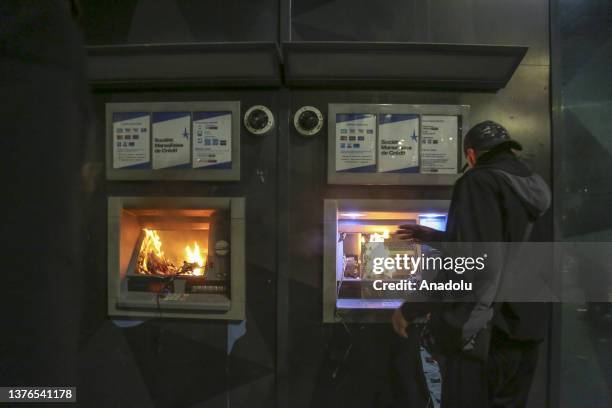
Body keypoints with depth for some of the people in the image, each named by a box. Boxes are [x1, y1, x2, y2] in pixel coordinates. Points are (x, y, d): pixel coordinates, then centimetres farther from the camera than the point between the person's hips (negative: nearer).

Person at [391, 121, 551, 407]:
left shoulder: (479, 182, -15)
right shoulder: (531, 189, 11)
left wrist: (410, 309, -18)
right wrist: (435, 237, 32)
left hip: (481, 335, -9)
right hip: (521, 333, 9)